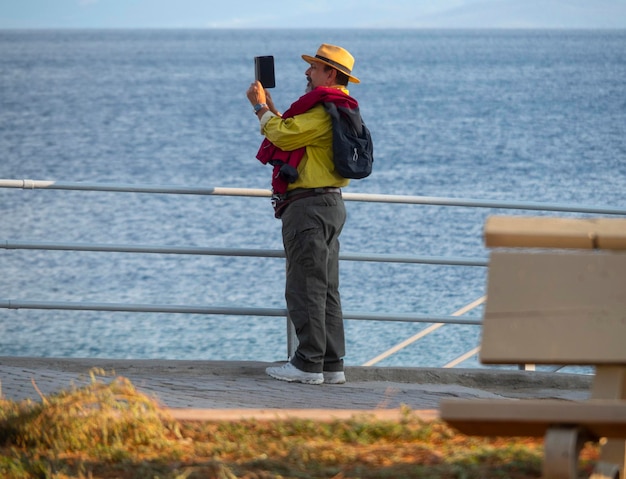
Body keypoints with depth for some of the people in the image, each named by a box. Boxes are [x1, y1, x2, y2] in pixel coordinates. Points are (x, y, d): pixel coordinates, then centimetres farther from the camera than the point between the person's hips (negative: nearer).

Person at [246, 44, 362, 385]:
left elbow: (284, 136, -19)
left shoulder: (324, 111, -16)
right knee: (326, 289, 11)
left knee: (305, 287, -8)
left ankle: (309, 364, -7)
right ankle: (331, 364, 13)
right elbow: (292, 135, 23)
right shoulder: (337, 110, 19)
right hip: (329, 203, 11)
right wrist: (270, 108, 22)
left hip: (309, 204, -11)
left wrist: (260, 107, -5)